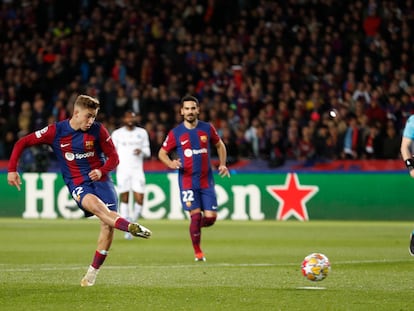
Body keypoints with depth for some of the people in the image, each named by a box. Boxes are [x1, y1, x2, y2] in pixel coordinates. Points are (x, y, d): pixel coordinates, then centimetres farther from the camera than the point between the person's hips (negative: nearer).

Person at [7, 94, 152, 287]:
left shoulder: (98, 130, -3)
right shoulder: (56, 131, -6)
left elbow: (113, 157, 5)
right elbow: (22, 143, 0)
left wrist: (102, 171, -15)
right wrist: (12, 169, -6)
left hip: (100, 180, 2)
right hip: (77, 184, -2)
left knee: (108, 224, -16)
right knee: (94, 204, -36)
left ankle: (93, 273, -3)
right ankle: (131, 227, -49)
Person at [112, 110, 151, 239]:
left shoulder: (142, 133, 10)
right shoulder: (117, 134, 5)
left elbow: (147, 152, 12)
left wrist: (141, 151, -9)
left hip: (137, 170, 1)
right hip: (122, 170, -1)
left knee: (139, 200, -7)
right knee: (124, 199, -3)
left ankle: (133, 221, 18)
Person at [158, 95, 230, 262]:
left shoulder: (207, 128, 3)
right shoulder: (175, 133, -2)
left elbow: (219, 145, 19)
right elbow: (162, 153, 6)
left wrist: (222, 164, 6)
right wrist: (170, 163, -15)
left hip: (206, 180, 2)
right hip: (187, 181, -2)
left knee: (210, 218, -4)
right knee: (196, 215, -12)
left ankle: (195, 227, 31)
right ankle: (197, 252, 5)